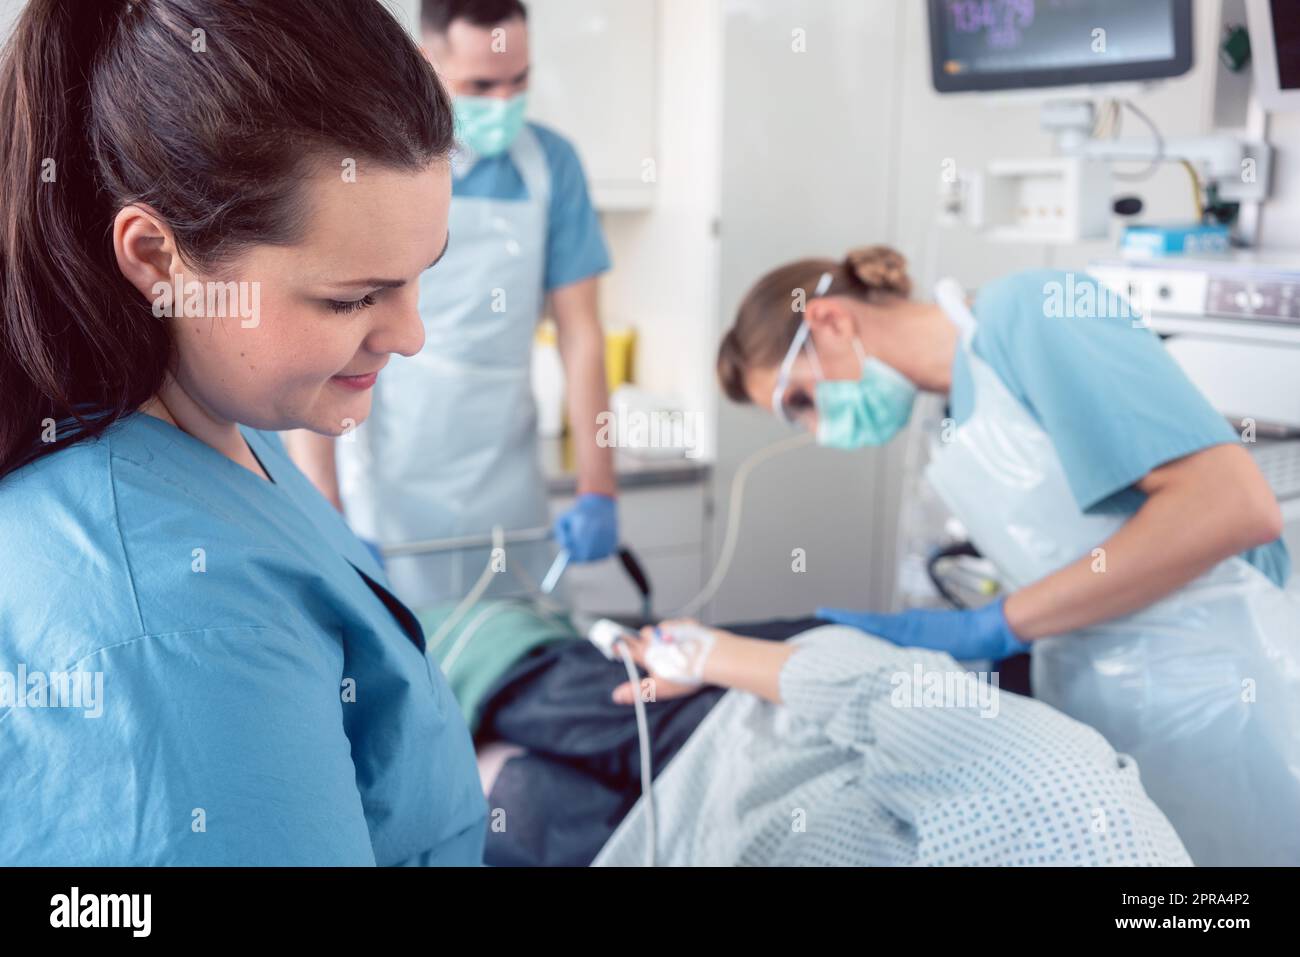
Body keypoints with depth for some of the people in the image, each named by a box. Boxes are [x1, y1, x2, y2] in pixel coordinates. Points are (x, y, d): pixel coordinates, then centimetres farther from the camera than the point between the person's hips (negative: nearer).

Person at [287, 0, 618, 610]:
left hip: (506, 490, 3)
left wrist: (597, 490, -6)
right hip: (384, 489, -2)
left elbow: (579, 332, 1)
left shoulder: (550, 164, 1)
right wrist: (324, 513, -14)